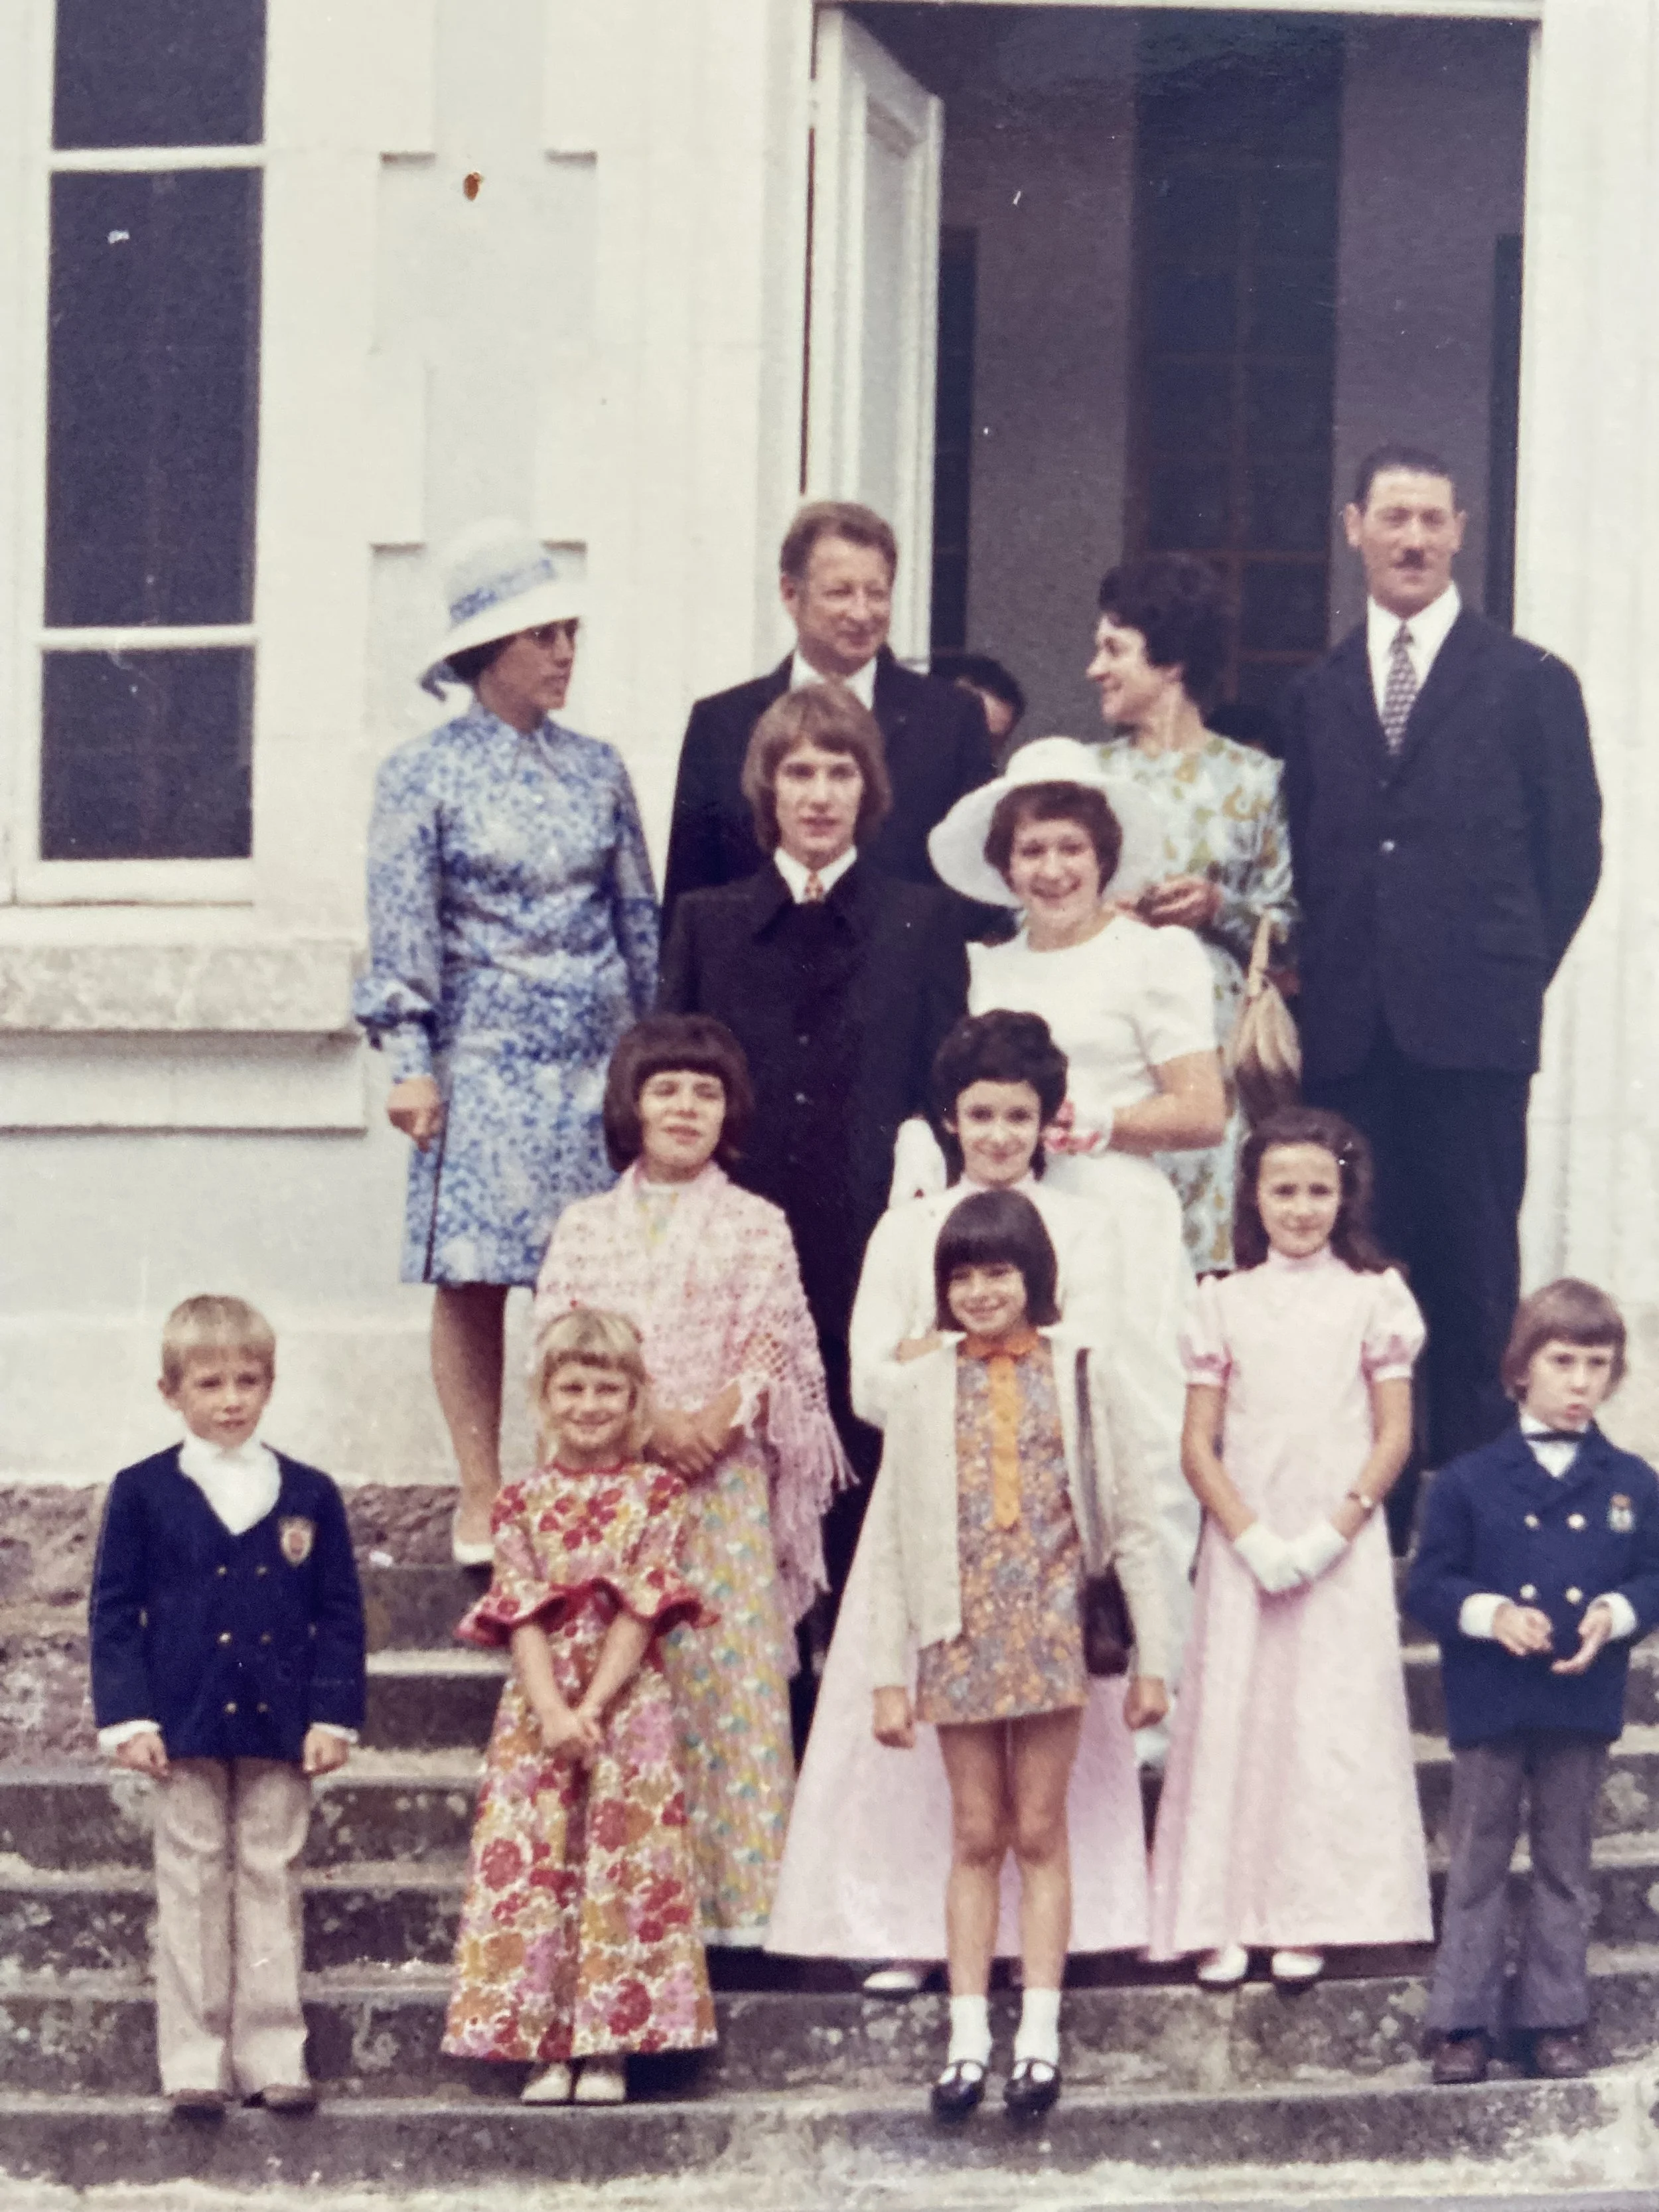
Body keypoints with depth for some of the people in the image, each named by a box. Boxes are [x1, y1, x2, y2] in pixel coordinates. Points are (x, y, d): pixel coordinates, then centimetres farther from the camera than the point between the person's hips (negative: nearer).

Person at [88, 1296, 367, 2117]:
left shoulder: (309, 1495, 4)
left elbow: (340, 1614, 6)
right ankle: (193, 2058, 7)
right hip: (185, 1731, -1)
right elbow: (114, 1611, 1)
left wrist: (334, 1716, -2)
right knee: (191, 1887, 3)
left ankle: (273, 2055, 10)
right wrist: (127, 1717, -7)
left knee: (271, 1883, 5)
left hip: (278, 1733, 1)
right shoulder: (142, 1494, 0)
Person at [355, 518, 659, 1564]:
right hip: (484, 1059, -3)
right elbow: (403, 931, -3)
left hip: (599, 1058, 3)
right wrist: (409, 1062, -9)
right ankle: (481, 1504, 2)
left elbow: (639, 918, 15)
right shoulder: (424, 775, 0)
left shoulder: (598, 770, 10)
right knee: (474, 1277, -4)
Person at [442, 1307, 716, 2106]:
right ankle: (546, 2046, 2)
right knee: (528, 1865, -3)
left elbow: (643, 1612, -5)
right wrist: (553, 1714, -15)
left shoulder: (656, 1495, 3)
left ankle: (608, 2046, 1)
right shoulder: (522, 1503, 7)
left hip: (628, 1705, -1)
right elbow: (522, 1619, -1)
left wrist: (590, 1709, -14)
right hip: (537, 1709, 1)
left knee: (624, 1869, -3)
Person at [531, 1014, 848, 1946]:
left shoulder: (755, 1227, 7)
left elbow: (773, 1353, 1)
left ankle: (741, 1891, -4)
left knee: (734, 1682, -5)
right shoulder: (587, 1229, 11)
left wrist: (715, 1424, -16)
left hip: (725, 1483, -1)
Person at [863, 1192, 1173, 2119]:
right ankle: (969, 2037, 8)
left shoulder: (1080, 1372, 2)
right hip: (961, 1634, 2)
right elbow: (894, 1539, 7)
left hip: (1053, 1630, -1)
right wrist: (888, 1676, 3)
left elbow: (1134, 1521, 3)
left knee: (1040, 1834, 2)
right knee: (976, 1838, 5)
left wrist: (1152, 1657, 0)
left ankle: (1040, 2036, 6)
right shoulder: (926, 1385, 7)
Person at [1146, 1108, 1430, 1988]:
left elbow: (1394, 1435, 0)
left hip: (1342, 1547, -1)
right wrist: (1252, 1539, -10)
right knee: (1233, 1724, -1)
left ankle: (1306, 1922, 3)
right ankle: (1224, 1923, 3)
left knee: (1332, 1726, -3)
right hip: (1244, 1547, 1)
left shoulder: (1373, 1297, 3)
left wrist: (1332, 1534, -11)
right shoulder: (1225, 1303, 5)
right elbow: (1199, 1444, 3)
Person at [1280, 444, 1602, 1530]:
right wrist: (1323, 983, 6)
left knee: (1470, 1276, -2)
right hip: (1350, 1031, 3)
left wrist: (1512, 974, 2)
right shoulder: (1317, 696, 15)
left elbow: (1573, 850, 6)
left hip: (1470, 1030, -3)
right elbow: (1306, 857, 16)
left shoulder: (1530, 683, 5)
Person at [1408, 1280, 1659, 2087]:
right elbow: (1427, 1586, -2)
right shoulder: (1470, 1482, 0)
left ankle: (1555, 2019, 18)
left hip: (1583, 1703, 2)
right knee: (1477, 1866, 5)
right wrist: (1490, 1613, -18)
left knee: (1566, 1867, 10)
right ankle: (1463, 2023, 9)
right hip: (1490, 1707, -2)